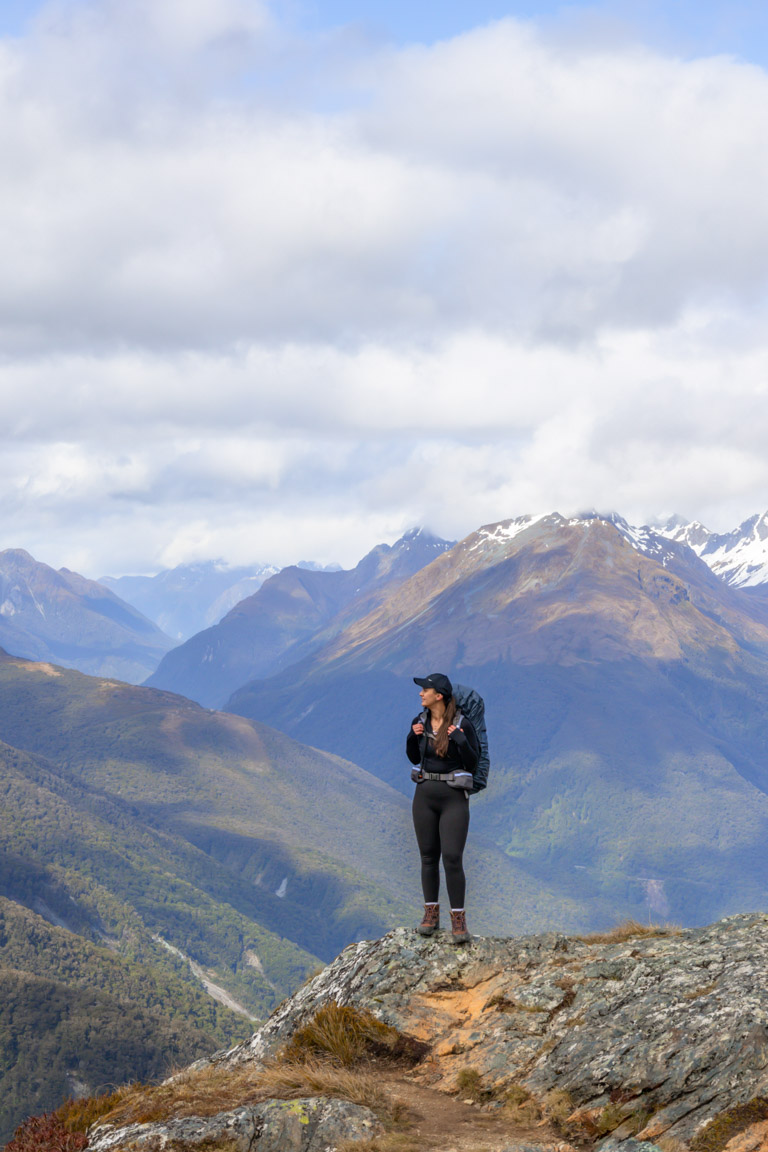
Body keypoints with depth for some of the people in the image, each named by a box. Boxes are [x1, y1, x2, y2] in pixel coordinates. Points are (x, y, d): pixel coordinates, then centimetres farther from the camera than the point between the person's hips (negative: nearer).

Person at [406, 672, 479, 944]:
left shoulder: (462, 724, -11)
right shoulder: (420, 721, 4)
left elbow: (473, 763, -7)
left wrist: (460, 741, -22)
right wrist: (412, 737, -5)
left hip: (454, 799, -5)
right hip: (424, 796, 5)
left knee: (452, 858, -9)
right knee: (428, 856, 9)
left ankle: (458, 919, -2)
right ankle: (431, 913, 19)